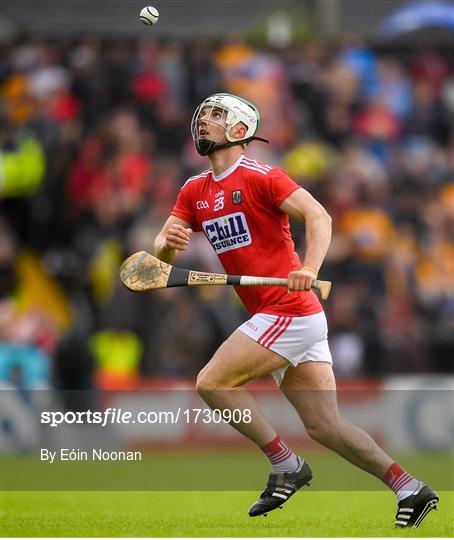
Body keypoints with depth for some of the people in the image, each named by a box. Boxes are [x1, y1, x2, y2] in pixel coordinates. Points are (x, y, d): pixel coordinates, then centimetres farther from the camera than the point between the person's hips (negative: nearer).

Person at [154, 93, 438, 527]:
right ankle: (409, 488, 5)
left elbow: (318, 216, -18)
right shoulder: (194, 192, 15)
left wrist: (310, 269, -34)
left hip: (288, 310, -8)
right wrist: (167, 243, -14)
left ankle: (286, 466, -3)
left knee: (212, 383, -10)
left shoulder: (259, 176, -8)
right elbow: (163, 254, 10)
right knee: (324, 426, 3)